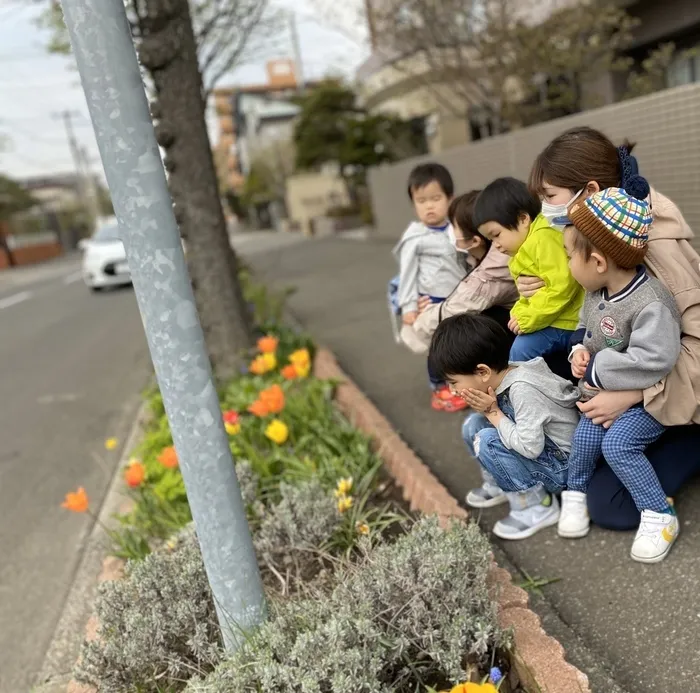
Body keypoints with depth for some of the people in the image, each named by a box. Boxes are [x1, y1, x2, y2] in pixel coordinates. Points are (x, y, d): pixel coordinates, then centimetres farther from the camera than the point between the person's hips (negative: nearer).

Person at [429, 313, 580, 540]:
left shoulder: (522, 389, -30)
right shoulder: (504, 375, -6)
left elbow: (530, 447, -31)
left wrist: (493, 413, -23)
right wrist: (489, 411, -17)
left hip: (563, 466, -8)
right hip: (538, 449, 8)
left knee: (487, 440, -23)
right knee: (475, 424, 2)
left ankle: (539, 507, -9)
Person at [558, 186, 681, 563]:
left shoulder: (650, 304, -31)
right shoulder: (597, 291, -4)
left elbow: (652, 361, -38)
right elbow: (586, 323, 15)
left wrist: (597, 372, -27)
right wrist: (580, 348, -8)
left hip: (649, 396, -7)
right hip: (607, 390, 7)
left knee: (617, 443, -21)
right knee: (585, 434, -4)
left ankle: (659, 515, -2)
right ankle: (575, 491, 23)